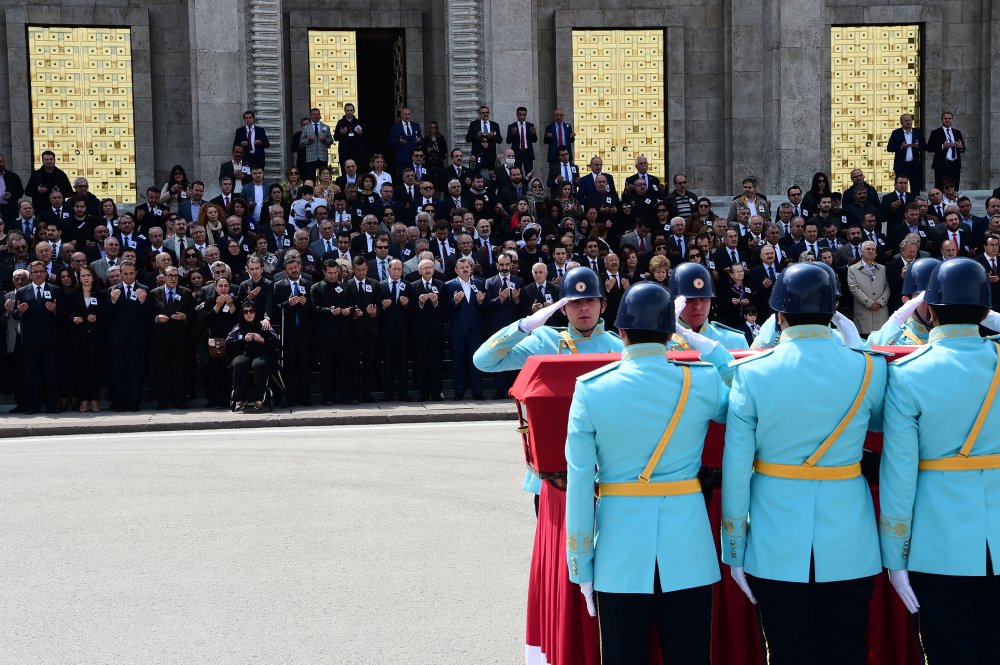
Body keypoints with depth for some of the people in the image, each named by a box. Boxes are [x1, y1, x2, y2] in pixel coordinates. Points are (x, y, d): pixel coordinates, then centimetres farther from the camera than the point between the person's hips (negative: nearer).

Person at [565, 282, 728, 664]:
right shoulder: (704, 382, -5)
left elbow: (579, 482, -5)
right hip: (688, 550, 1)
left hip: (620, 550, 0)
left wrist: (581, 565, 2)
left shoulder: (591, 389, -6)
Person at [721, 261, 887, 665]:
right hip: (850, 547, 1)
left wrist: (734, 551, 2)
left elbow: (736, 470, -7)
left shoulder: (751, 374, -9)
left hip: (776, 551, -1)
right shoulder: (869, 369, -5)